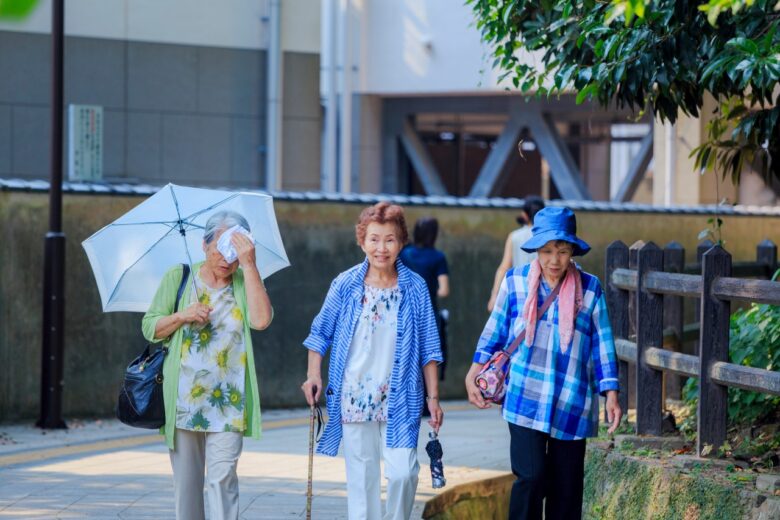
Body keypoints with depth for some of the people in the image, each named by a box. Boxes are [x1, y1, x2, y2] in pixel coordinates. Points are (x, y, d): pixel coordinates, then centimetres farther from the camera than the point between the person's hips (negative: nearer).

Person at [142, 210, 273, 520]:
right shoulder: (177, 279, 7)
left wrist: (248, 265, -15)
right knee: (186, 480, 6)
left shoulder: (245, 283, 5)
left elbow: (261, 320, -15)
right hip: (183, 399, 1)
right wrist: (182, 316, -11)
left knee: (222, 478, -11)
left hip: (228, 402, -1)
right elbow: (150, 328, 8)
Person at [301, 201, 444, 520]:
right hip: (354, 397, 1)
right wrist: (313, 374, 0)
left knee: (403, 472, -11)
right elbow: (321, 333, 11)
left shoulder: (415, 288, -1)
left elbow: (428, 348, 4)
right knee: (361, 478, 5)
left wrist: (433, 397, 3)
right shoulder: (346, 285, 0)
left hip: (400, 400, -1)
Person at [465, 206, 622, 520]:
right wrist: (474, 374, 8)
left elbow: (602, 344, 4)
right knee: (531, 476, -14)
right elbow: (496, 331, 11)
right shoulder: (516, 282, 1)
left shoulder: (589, 289, 0)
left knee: (566, 485, 5)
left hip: (572, 404, 1)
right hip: (526, 399, -1)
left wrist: (611, 395, -1)